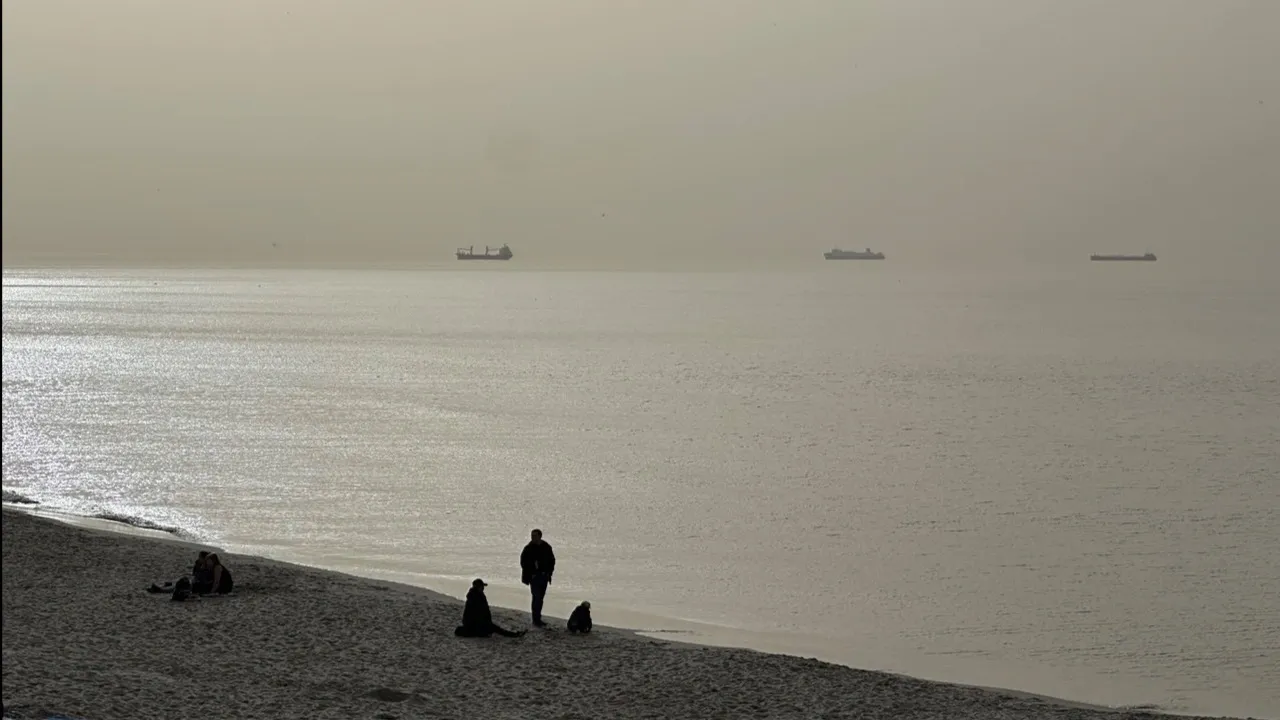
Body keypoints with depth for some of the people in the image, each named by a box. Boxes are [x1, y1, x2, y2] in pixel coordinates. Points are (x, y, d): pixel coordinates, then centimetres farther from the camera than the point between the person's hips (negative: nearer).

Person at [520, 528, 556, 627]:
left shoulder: (546, 547, 4)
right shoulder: (528, 549, -7)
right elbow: (523, 562, -4)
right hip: (534, 577, -4)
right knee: (536, 598, -10)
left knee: (540, 598, 10)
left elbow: (552, 561, 13)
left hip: (544, 576, 4)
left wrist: (549, 573, 4)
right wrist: (530, 574, -11)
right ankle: (536, 620, -8)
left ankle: (538, 619, 18)